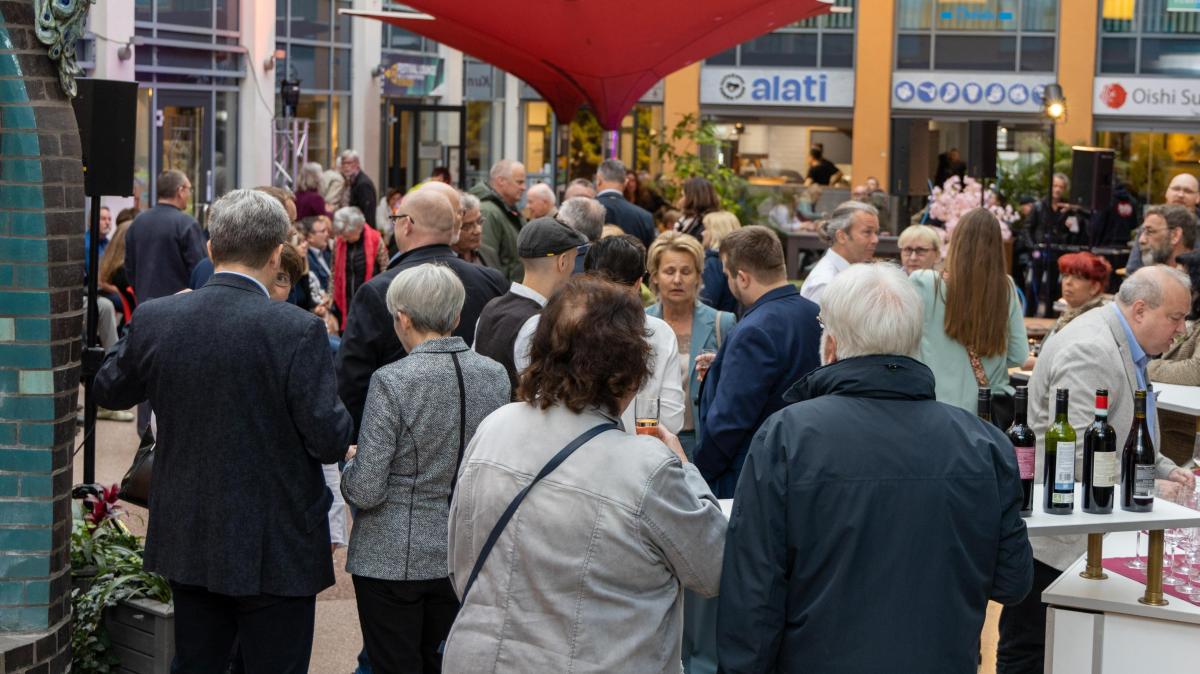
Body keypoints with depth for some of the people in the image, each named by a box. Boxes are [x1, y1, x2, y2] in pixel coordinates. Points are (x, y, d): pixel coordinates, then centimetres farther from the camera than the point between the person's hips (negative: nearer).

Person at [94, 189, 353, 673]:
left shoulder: (155, 319, -5)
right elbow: (330, 441, -18)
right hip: (275, 551, -5)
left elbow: (109, 391, 13)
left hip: (187, 541, 5)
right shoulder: (298, 330, -18)